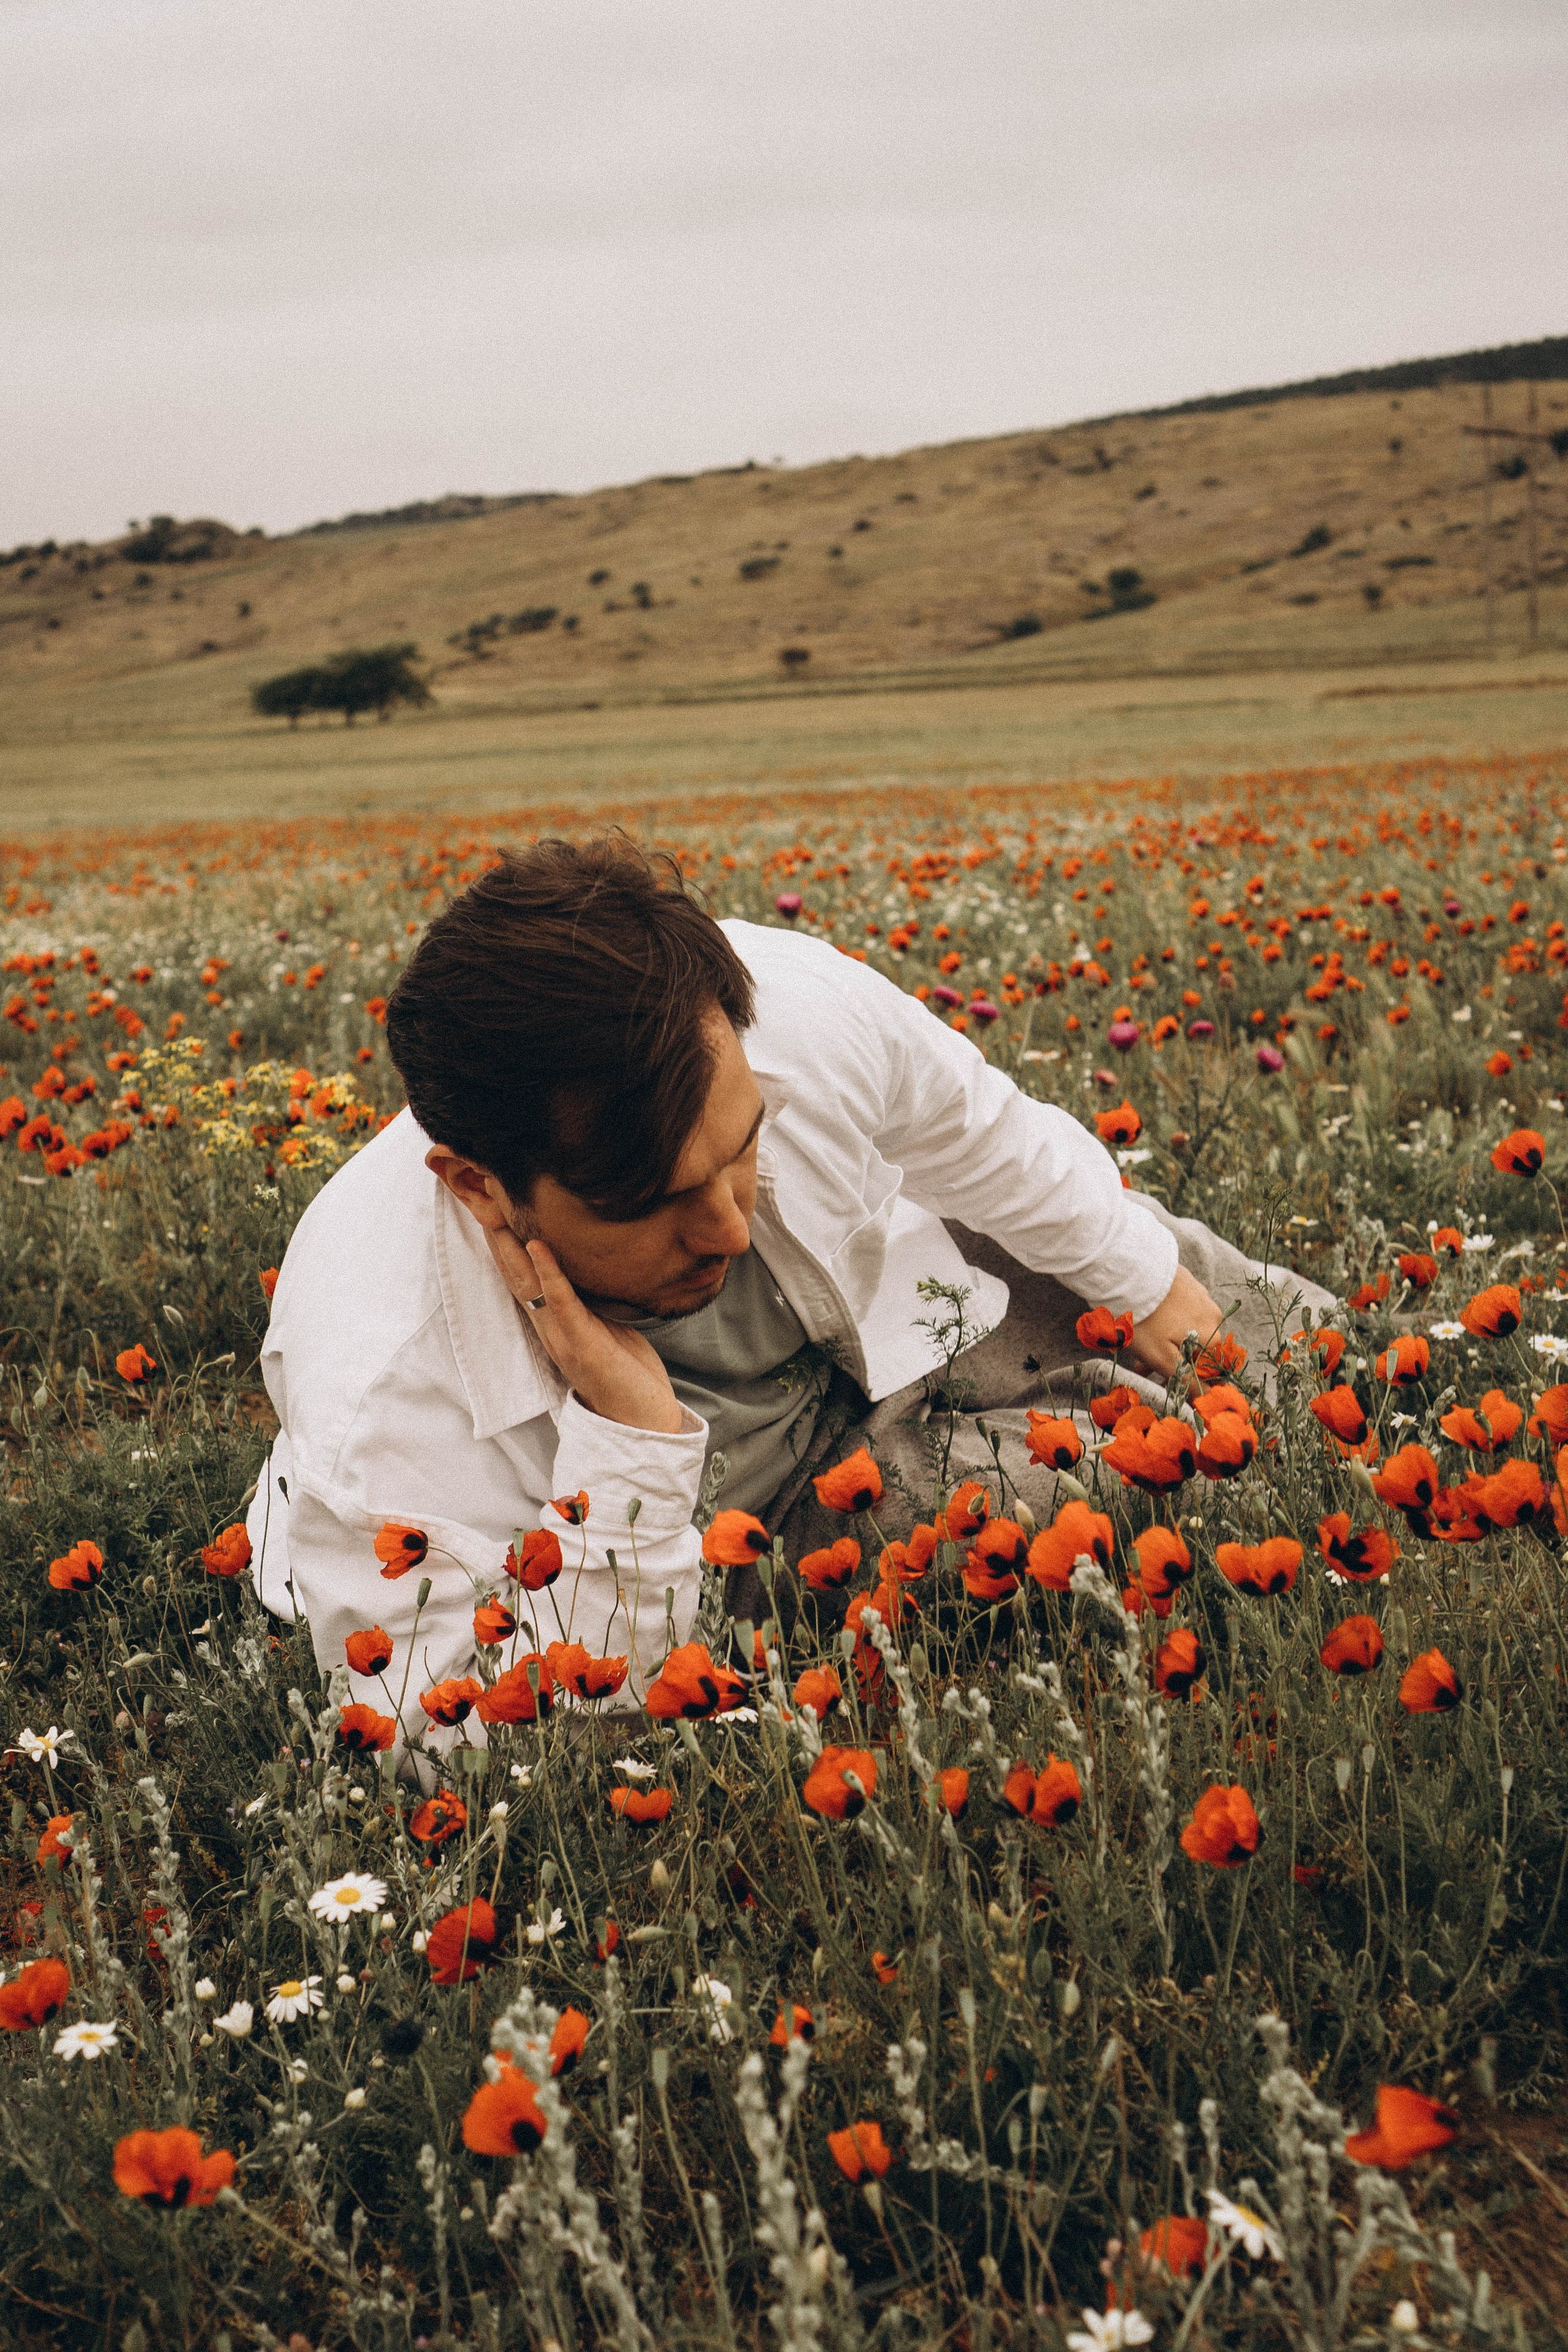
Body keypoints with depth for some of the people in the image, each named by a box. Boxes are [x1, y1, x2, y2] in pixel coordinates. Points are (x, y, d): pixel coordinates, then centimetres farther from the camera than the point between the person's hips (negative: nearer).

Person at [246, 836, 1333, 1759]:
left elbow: (984, 1138, -10)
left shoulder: (800, 1001, -34)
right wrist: (626, 1437, -49)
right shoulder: (375, 1419, -45)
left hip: (890, 1306, 4)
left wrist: (1156, 1289, 8)